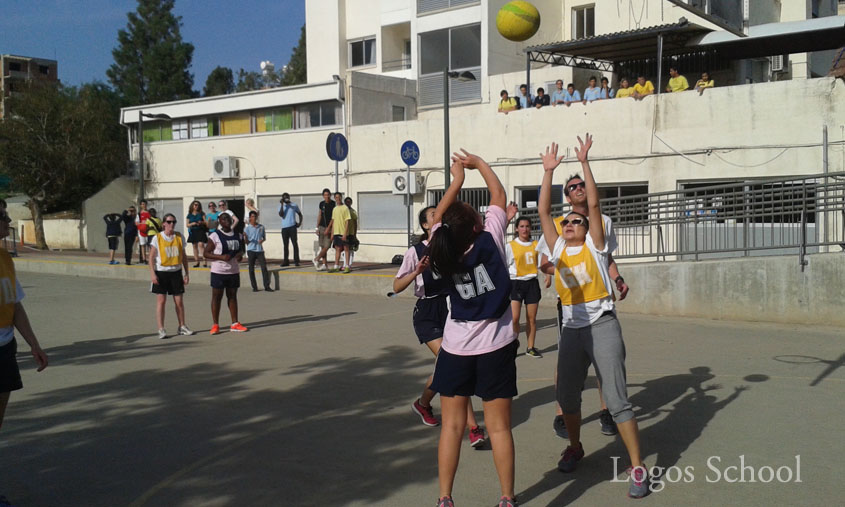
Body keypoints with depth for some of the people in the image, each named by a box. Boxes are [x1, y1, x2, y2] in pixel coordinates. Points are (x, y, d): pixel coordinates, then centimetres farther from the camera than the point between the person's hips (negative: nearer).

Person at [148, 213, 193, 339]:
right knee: (161, 301, -2)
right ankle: (161, 330, 4)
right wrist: (152, 273, -12)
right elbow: (152, 257, -4)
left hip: (176, 272, 3)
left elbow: (184, 256, 10)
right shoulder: (157, 238, -4)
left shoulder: (179, 237, 4)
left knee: (179, 301, 5)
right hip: (161, 272, -3)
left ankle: (182, 327, 19)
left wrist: (187, 273, 7)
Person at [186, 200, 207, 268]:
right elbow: (187, 225, 7)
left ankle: (204, 260, -21)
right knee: (195, 246, 6)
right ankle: (196, 261, 13)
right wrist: (192, 224, -12)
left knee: (201, 244, -19)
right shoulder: (189, 215, 8)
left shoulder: (201, 214, 5)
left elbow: (205, 222, 3)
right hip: (193, 231, 3)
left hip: (200, 231, -3)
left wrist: (201, 222, -17)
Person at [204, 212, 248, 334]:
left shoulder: (237, 235, 8)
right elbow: (206, 253, -9)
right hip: (218, 272, -5)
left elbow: (240, 249, 22)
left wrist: (240, 254, -2)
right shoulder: (215, 236, -8)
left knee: (232, 296, 10)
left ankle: (235, 324, 16)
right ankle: (215, 325, 8)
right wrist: (221, 257, -22)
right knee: (217, 297, 2)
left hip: (234, 271, 5)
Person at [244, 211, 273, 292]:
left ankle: (267, 286, -4)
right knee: (251, 269, 2)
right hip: (251, 250, -2)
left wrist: (262, 240, -4)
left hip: (260, 250, 2)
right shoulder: (247, 228, 1)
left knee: (264, 267, -6)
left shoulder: (261, 227, 9)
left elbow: (264, 237, 18)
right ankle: (254, 287, 9)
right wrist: (245, 237, -21)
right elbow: (246, 242, 0)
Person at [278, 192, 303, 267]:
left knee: (295, 243, -7)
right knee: (285, 244, 5)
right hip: (284, 227, 2)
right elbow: (281, 214, -7)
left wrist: (300, 222, 2)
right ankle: (286, 261, 10)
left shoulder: (294, 206, 9)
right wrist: (282, 205, -9)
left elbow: (300, 214, 17)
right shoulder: (281, 206, 10)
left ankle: (296, 261, -7)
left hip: (292, 227, -2)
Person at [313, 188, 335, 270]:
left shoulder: (333, 204, -7)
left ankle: (316, 259, 3)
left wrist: (328, 228, -18)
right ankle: (324, 264, 8)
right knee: (323, 247, 4)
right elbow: (319, 216, 16)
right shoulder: (321, 204, 9)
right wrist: (317, 227, 11)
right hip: (322, 227, 5)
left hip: (330, 228, -5)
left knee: (327, 246, -11)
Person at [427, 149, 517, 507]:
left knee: (452, 425, 9)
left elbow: (438, 215, 15)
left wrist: (457, 179, 19)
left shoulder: (444, 251, -4)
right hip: (496, 347, -2)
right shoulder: (490, 241, -11)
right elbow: (499, 195, 3)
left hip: (456, 349, 2)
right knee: (499, 427, 4)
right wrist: (478, 163, 14)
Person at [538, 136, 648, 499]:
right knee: (566, 395, 10)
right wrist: (548, 171, 3)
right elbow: (543, 211, 6)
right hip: (571, 329, 5)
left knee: (616, 399, -8)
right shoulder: (558, 249, 11)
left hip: (602, 326, -4)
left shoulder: (594, 246, 2)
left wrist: (584, 163, -8)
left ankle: (638, 468, -2)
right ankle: (575, 447, 35)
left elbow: (594, 204, -7)